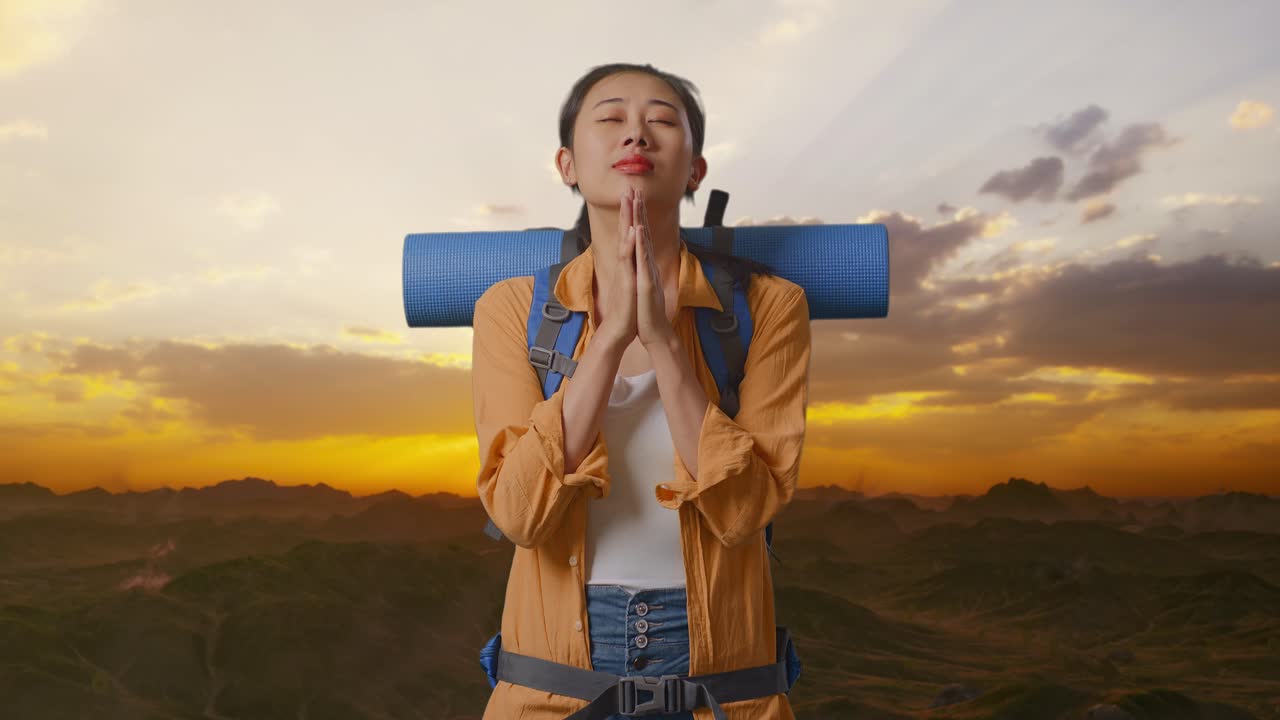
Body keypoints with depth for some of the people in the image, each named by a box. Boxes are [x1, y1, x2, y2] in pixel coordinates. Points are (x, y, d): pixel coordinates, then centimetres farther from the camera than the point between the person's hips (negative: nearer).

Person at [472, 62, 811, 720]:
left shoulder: (767, 306, -7)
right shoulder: (511, 309, -5)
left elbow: (742, 510, -16)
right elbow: (518, 511, -16)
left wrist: (662, 339, -24)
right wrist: (612, 334, -23)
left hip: (716, 660, 0)